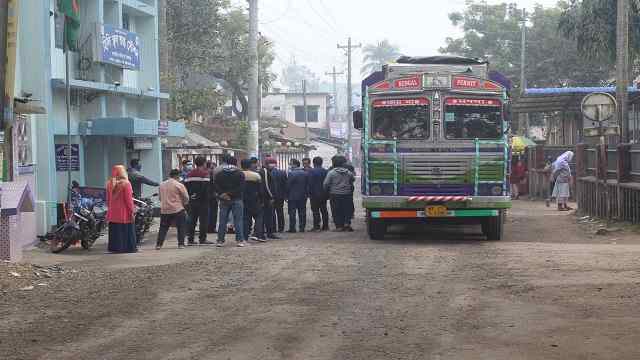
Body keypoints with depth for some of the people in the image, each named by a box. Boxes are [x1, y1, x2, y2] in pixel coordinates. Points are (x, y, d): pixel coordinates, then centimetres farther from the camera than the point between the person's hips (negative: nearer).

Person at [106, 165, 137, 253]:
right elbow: (129, 199, -12)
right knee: (126, 231, 1)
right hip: (124, 213, -5)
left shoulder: (109, 184, 6)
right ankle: (129, 247, 4)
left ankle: (115, 247, 10)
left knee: (115, 231, 9)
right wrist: (132, 211, -7)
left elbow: (108, 199, 11)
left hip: (113, 213, 5)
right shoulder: (125, 184, -11)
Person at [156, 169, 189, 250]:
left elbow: (160, 197, 19)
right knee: (181, 227, 7)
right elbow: (186, 198, -2)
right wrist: (184, 204, 17)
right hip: (177, 210, -4)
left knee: (163, 228, 12)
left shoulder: (162, 185, 10)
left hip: (164, 210, 4)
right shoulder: (179, 185, -7)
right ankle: (181, 244, 2)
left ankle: (159, 244, 5)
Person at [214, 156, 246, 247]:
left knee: (222, 220, 7)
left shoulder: (219, 174, 6)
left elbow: (216, 186, -4)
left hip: (224, 200, 2)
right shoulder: (240, 174, -3)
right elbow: (241, 187, -11)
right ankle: (240, 240, -2)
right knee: (238, 220, 1)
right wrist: (231, 194, -13)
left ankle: (220, 240, 6)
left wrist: (222, 194, -10)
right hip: (237, 200, -2)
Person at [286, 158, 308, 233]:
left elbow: (288, 186, -11)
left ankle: (292, 228, -2)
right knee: (302, 213, 8)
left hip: (293, 196, -5)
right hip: (303, 196, 5)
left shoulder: (291, 173, -13)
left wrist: (287, 196, -3)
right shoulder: (305, 173, 5)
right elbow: (307, 185, 9)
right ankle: (302, 227, 8)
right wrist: (306, 194, 15)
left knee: (292, 213, 0)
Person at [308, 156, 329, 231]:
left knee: (315, 210, -3)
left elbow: (310, 183, -14)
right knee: (324, 210, 10)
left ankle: (316, 226, -7)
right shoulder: (325, 171, 7)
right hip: (323, 194, 6)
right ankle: (325, 226, 11)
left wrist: (309, 193, -8)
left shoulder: (311, 171, -11)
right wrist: (327, 193, 16)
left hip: (315, 194, -6)